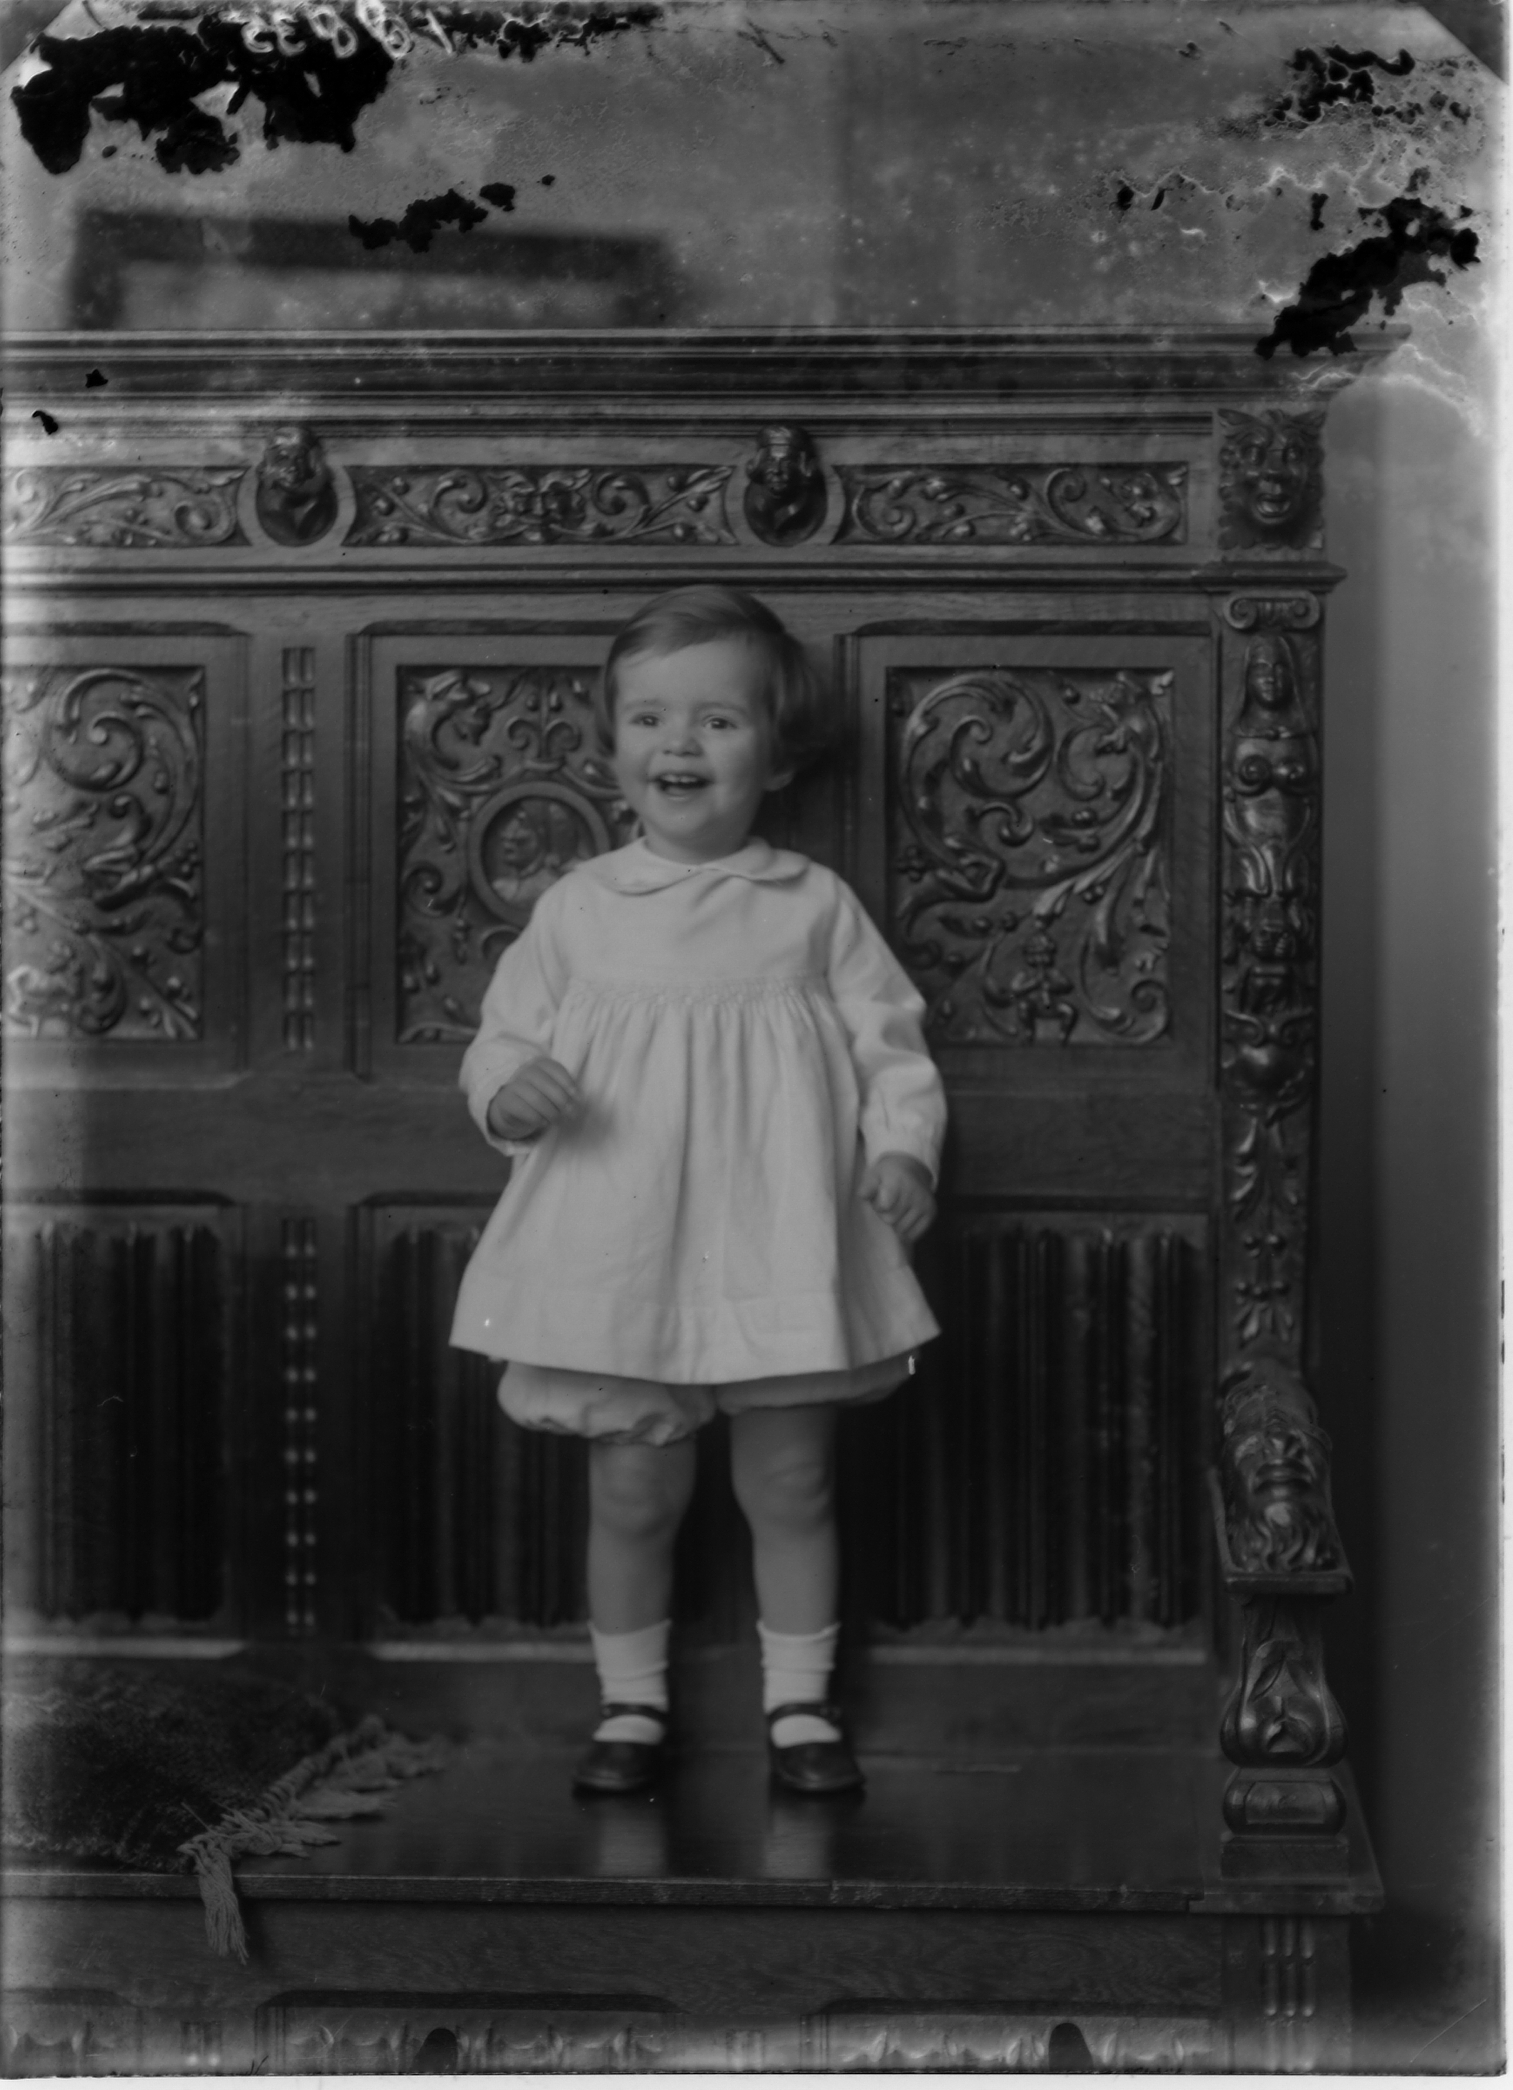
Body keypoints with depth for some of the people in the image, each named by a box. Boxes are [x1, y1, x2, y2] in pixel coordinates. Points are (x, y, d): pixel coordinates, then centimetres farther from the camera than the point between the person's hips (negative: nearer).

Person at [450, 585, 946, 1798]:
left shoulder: (814, 905, 2)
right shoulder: (579, 907, 3)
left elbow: (890, 1042, 4)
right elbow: (505, 1037, 7)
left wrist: (904, 1148, -12)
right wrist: (510, 1086, -15)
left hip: (779, 1256, 0)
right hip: (622, 1265, 0)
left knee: (791, 1486, 9)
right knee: (633, 1492, 7)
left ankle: (800, 1701, 23)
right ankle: (633, 1705, 22)